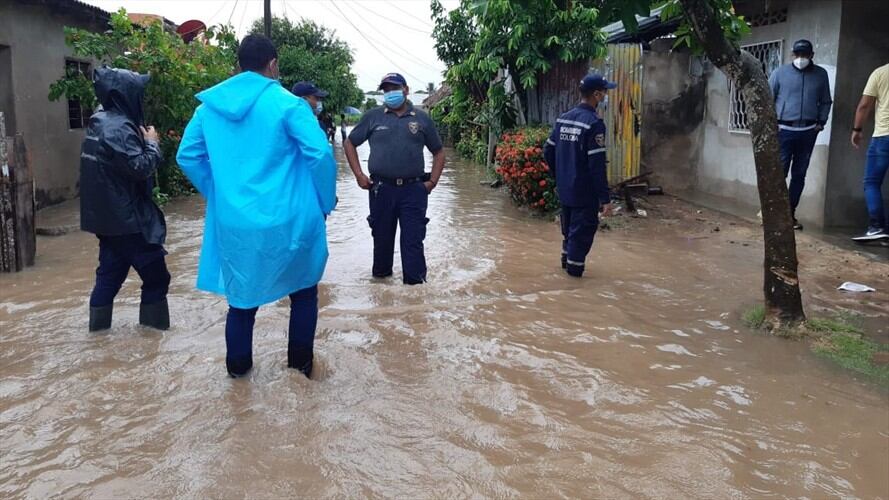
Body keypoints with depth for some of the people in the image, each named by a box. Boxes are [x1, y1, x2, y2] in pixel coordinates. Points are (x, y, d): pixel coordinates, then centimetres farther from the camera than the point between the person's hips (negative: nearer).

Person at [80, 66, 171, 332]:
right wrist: (152, 143, -9)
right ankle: (153, 324, 10)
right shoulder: (118, 127, -20)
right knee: (155, 275, 2)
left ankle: (99, 324, 20)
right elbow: (141, 167, -25)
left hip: (108, 215, 10)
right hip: (126, 216, -10)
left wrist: (143, 141, 7)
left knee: (110, 271, 15)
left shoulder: (101, 122, 12)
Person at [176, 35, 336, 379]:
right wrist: (325, 203, -4)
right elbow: (320, 154, -17)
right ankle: (300, 363, 23)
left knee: (242, 292, 20)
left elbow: (187, 156, 11)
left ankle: (238, 365, 31)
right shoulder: (287, 104, -10)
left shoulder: (209, 105, 5)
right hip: (287, 220, -4)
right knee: (303, 291, 17)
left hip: (234, 222, 4)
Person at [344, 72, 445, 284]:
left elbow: (438, 152, 14)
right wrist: (359, 175, 2)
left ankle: (415, 283, 4)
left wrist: (432, 181, 2)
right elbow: (350, 143, 12)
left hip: (414, 190, -1)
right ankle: (380, 276, 27)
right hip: (381, 189, 1)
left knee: (413, 239, -1)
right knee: (382, 237, 11)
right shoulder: (373, 116, 5)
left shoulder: (422, 119, 7)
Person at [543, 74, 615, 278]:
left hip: (564, 188, 8)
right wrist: (605, 198, -18)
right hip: (584, 192, -7)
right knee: (583, 229, 6)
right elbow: (597, 165, -21)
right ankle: (575, 267, 14)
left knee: (569, 226, 23)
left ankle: (567, 260, 37)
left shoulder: (563, 119, 4)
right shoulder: (594, 123, -19)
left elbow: (548, 151, 10)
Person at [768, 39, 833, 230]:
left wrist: (821, 122, 4)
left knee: (799, 175, 6)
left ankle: (790, 213, 14)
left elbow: (826, 102, 14)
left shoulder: (821, 74, 7)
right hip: (784, 130, -3)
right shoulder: (780, 73, 0)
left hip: (808, 133, 3)